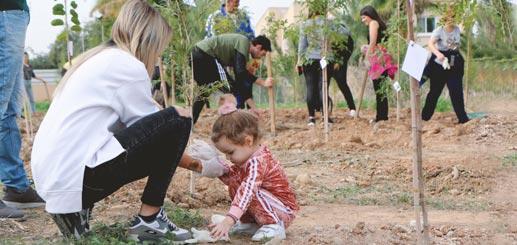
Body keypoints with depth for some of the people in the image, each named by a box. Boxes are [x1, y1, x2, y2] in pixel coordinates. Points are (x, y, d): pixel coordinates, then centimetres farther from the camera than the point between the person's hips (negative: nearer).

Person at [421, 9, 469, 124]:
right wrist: (438, 53, -47)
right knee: (435, 91, 4)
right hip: (439, 64, -4)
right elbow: (430, 43, -31)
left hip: (454, 64, 4)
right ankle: (425, 116, 17)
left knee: (457, 91, 0)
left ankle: (462, 118, 4)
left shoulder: (457, 29, 2)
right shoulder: (439, 31, -15)